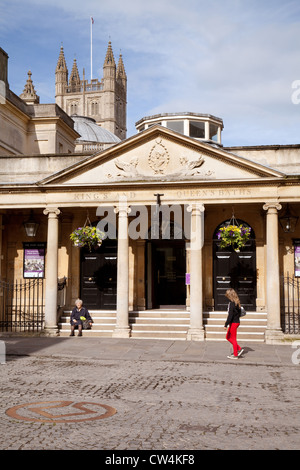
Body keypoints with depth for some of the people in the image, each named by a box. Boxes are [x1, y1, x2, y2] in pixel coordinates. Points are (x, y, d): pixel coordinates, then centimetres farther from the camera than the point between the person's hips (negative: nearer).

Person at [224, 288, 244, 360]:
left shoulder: (232, 303, -19)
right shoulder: (237, 302, 9)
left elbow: (230, 315, -23)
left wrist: (226, 324, -19)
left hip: (233, 323, -9)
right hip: (236, 322, 9)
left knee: (233, 339, 2)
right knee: (228, 337, 18)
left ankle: (235, 355, 11)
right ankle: (239, 349, 19)